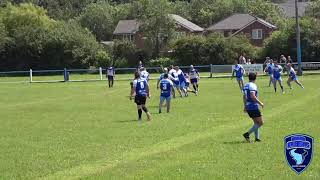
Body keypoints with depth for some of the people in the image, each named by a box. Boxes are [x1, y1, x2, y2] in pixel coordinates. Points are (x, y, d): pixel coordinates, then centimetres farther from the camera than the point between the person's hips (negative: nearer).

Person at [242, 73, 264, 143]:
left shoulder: (246, 85, 13)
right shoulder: (253, 85, -14)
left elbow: (244, 96, 18)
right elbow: (253, 96, -24)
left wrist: (245, 106, 25)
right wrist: (260, 103, -16)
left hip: (248, 107, 9)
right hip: (254, 107, -9)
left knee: (256, 122, 19)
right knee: (260, 123, -3)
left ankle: (257, 138, 16)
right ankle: (247, 134, -10)